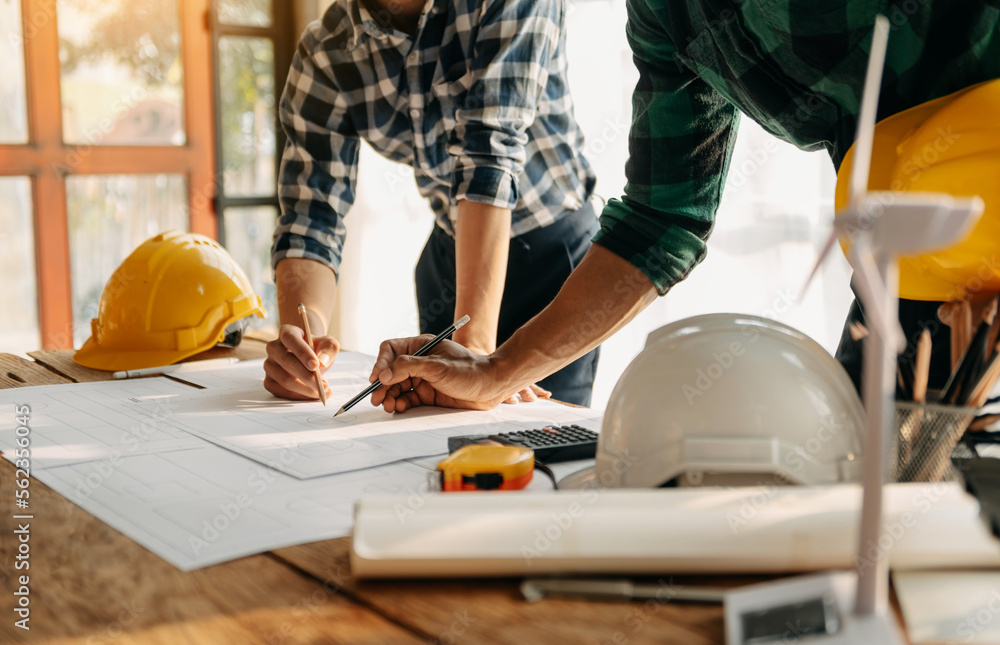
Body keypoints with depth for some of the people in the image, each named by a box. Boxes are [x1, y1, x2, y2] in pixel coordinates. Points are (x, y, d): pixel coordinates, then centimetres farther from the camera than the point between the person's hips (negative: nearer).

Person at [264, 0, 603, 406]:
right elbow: (309, 216, -16)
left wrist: (474, 345, -41)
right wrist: (301, 331, -37)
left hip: (553, 249, -3)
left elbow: (492, 151, -35)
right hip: (449, 252, 4)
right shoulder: (323, 56, -14)